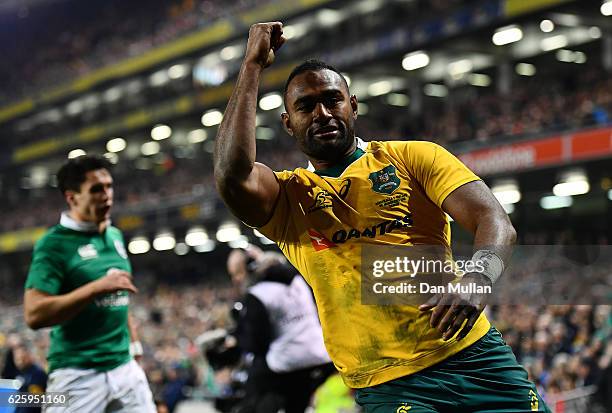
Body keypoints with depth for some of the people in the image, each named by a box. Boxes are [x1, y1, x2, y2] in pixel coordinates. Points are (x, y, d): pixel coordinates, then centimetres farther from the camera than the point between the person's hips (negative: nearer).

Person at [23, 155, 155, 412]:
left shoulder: (116, 236, 12)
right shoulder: (55, 244, -10)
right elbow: (34, 314, -19)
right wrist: (98, 287, -22)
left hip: (125, 368, 6)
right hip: (78, 374, -6)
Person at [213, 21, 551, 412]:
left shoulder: (414, 156, 8)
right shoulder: (288, 196, 8)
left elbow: (494, 220, -4)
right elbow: (232, 178, -14)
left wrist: (477, 278, -27)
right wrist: (253, 66, -5)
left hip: (472, 354, 2)